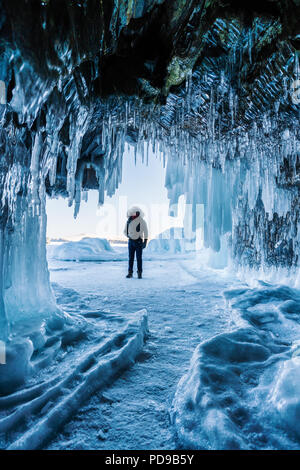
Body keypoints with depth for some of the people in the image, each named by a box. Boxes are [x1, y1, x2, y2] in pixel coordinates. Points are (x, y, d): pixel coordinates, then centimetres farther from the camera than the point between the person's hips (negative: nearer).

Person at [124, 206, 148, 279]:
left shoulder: (142, 221, -11)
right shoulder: (129, 221, 3)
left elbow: (145, 231, -12)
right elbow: (125, 231, 16)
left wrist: (145, 242, -18)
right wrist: (130, 237, 9)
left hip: (139, 241, -4)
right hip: (131, 241, 4)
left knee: (139, 258, -2)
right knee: (130, 258, 3)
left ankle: (139, 273, 7)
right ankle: (130, 273, 9)